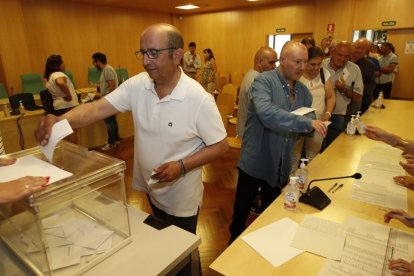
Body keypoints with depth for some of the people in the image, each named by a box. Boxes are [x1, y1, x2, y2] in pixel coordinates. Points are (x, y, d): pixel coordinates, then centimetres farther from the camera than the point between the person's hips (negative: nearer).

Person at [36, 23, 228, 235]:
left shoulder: (199, 99, -24)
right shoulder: (137, 85, -10)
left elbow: (220, 145, -17)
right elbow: (100, 107, -17)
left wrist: (182, 166, -27)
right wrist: (61, 120, -35)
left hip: (181, 197, -5)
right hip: (151, 188, 5)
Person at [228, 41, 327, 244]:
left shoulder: (303, 91, 6)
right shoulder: (264, 81, -15)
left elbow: (306, 125, 10)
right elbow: (266, 113, -34)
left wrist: (316, 125, -13)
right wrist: (306, 123, -35)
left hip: (281, 165, 6)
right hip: (256, 162, -5)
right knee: (242, 211, 13)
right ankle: (235, 243, 39)